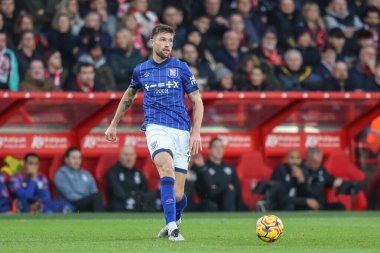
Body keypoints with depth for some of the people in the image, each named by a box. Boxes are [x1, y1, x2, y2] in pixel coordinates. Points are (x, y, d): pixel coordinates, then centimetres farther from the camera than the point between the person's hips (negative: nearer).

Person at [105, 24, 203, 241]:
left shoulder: (181, 68, 6)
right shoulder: (141, 70, 11)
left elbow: (197, 101, 7)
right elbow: (129, 96, 29)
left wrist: (196, 132, -5)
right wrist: (114, 125, 33)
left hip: (182, 131, 0)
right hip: (156, 127, 0)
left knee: (177, 194, -1)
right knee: (167, 171, -29)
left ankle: (176, 218, 33)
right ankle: (172, 228, -27)